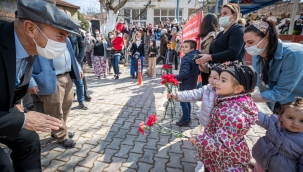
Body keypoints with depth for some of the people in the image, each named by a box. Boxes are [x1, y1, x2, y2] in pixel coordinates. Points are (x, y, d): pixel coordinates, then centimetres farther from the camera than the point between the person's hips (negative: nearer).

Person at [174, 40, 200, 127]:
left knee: (183, 102, 0)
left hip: (186, 84, -10)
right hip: (192, 83, 10)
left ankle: (185, 121, 10)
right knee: (187, 101, 21)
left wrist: (174, 78, -24)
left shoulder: (186, 58, -20)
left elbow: (185, 73, -29)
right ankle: (187, 118, 33)